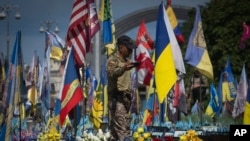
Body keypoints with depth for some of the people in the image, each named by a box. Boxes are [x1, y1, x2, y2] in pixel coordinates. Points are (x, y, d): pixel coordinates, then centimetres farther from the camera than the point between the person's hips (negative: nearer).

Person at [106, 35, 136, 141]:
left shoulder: (126, 60, 21)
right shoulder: (113, 59, -6)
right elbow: (111, 73, -26)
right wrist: (123, 68, -43)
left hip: (125, 97, 9)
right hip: (117, 97, -9)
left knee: (126, 126, 11)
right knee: (119, 127, -16)